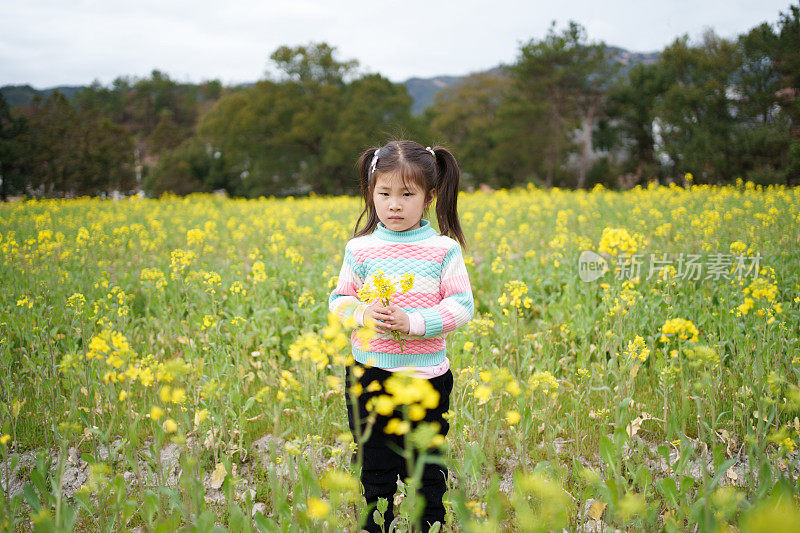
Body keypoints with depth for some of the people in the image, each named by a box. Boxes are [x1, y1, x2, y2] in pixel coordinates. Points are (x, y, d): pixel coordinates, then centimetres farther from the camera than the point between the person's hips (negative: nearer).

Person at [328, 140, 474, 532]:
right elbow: (339, 300, 8)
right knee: (376, 469, 12)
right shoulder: (360, 249, 1)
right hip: (370, 374, 1)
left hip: (427, 375, -1)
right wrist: (362, 314, -14)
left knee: (427, 470, 10)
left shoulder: (443, 249, -3)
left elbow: (462, 306, -5)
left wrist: (414, 322, -18)